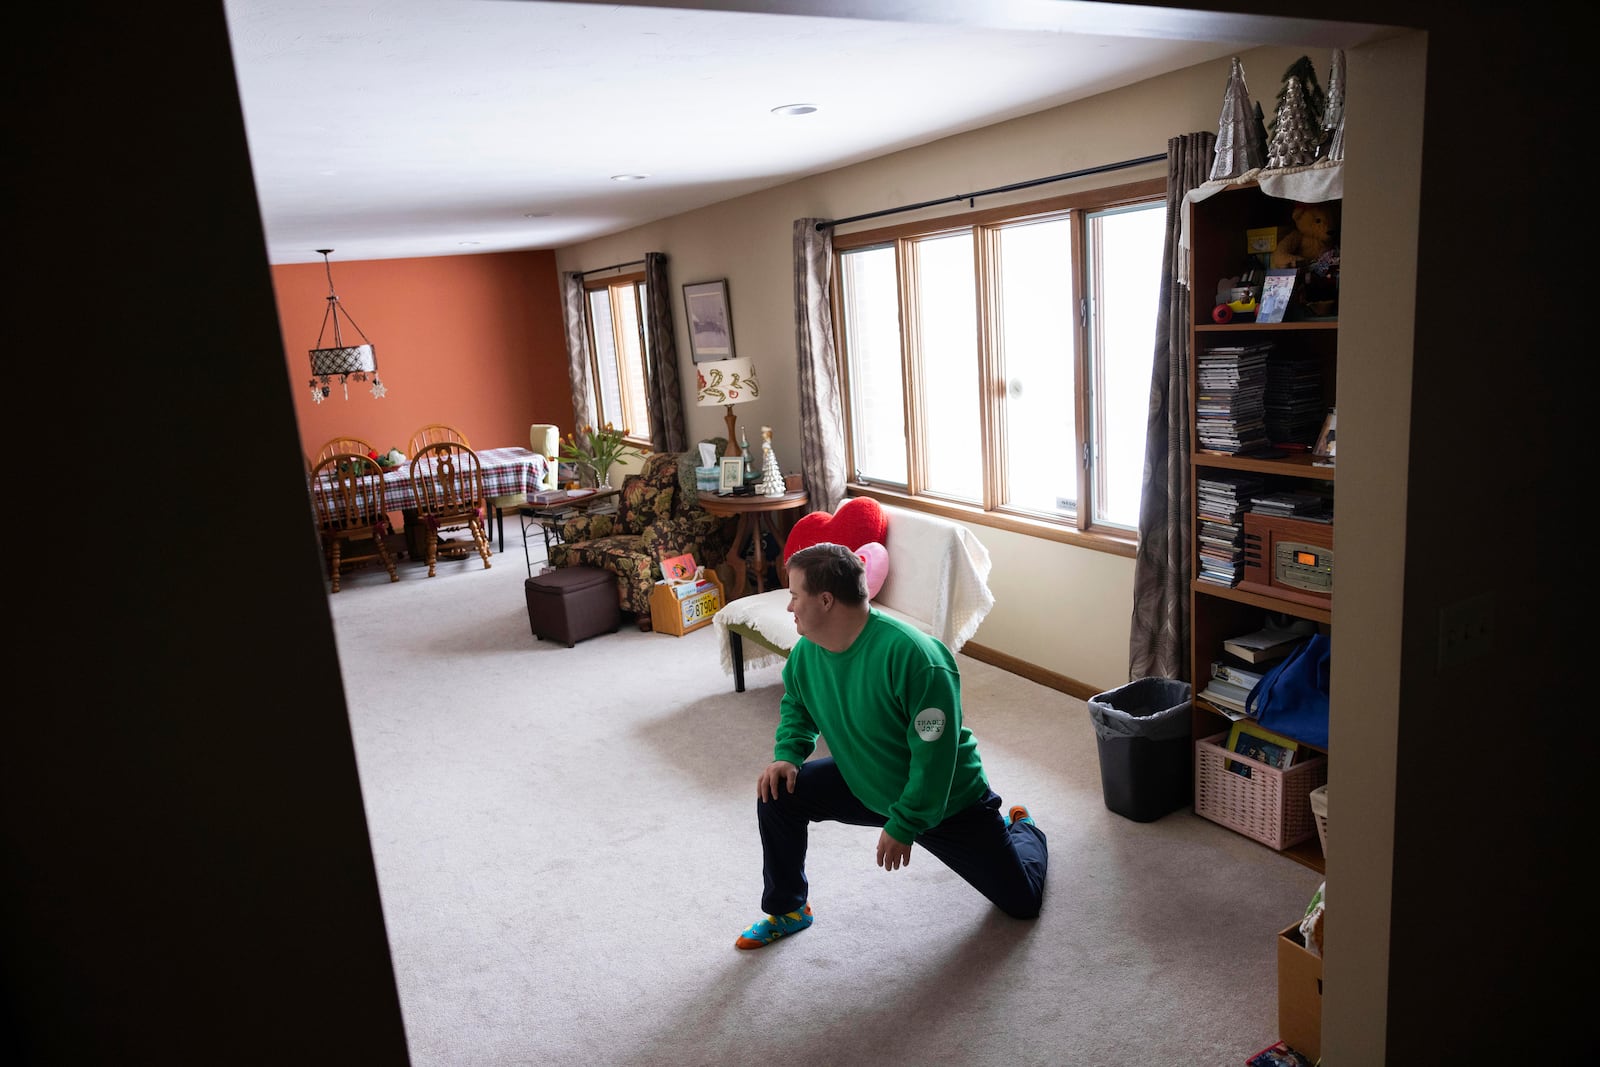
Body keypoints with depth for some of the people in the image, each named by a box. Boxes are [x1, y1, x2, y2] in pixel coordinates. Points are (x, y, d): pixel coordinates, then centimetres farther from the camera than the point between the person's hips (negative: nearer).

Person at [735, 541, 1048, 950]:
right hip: (863, 784, 5)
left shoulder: (912, 655, -37)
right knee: (777, 795, -15)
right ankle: (786, 911, 7)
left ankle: (1020, 828, 42)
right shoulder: (807, 652, -13)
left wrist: (904, 825, -25)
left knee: (1023, 902, 7)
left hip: (946, 799, -5)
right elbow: (796, 705, 8)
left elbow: (935, 754, -32)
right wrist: (787, 755, -10)